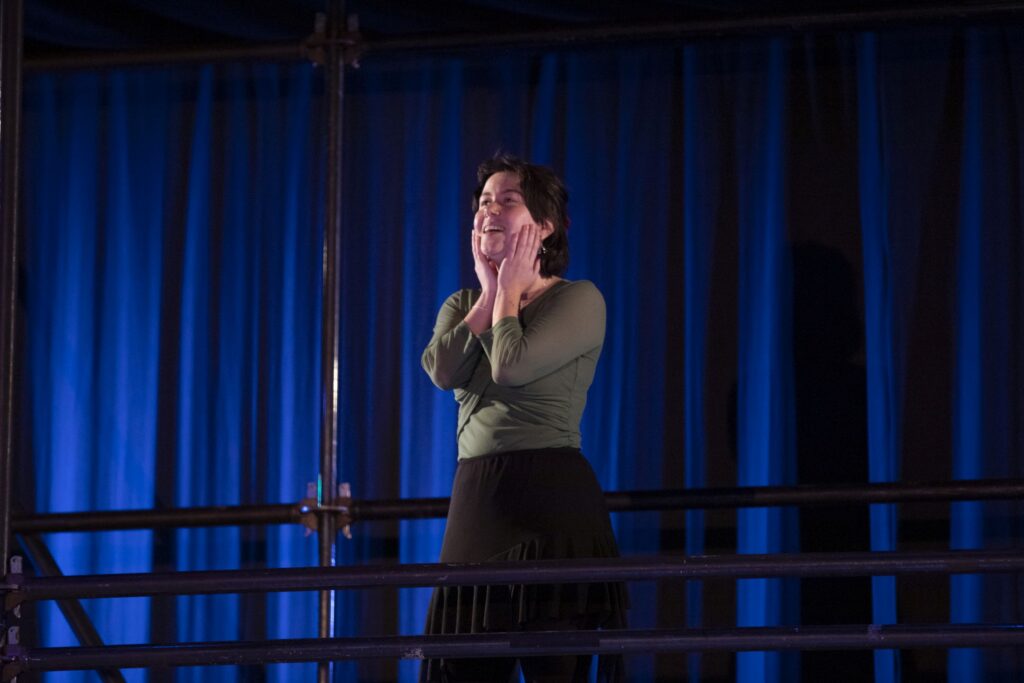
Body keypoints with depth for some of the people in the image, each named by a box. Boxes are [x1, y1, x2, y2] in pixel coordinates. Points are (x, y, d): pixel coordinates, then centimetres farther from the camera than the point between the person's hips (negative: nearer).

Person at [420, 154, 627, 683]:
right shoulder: (462, 304, 16)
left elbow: (512, 367, -18)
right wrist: (489, 293, 1)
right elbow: (443, 371, -4)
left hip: (552, 500, -6)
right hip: (475, 499, 6)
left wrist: (510, 292, -3)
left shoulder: (579, 300, -3)